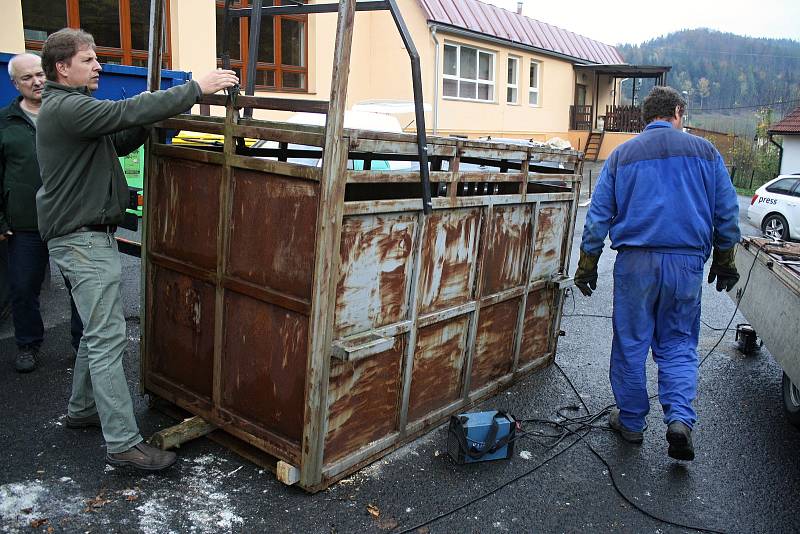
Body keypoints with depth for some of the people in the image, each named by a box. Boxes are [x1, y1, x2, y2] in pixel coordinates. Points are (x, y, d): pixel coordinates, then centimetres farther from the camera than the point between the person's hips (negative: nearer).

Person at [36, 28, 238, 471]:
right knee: (108, 338, -11)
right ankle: (122, 443, -6)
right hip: (83, 239, -11)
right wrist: (195, 88, -23)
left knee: (97, 330, 19)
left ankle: (82, 409, 34)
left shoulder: (69, 106, 18)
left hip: (90, 235, 11)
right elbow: (127, 111, -26)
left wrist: (150, 121, 2)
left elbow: (119, 142, 18)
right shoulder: (65, 108, -16)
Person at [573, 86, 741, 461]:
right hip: (687, 263, 1)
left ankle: (630, 421, 19)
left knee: (630, 344, 9)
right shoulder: (704, 151, 8)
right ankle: (680, 418, -3)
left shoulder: (621, 155, 6)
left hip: (636, 261, -1)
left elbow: (598, 215, 4)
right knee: (678, 343, 12)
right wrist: (724, 261, 19)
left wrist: (587, 265, 8)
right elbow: (727, 212, 9)